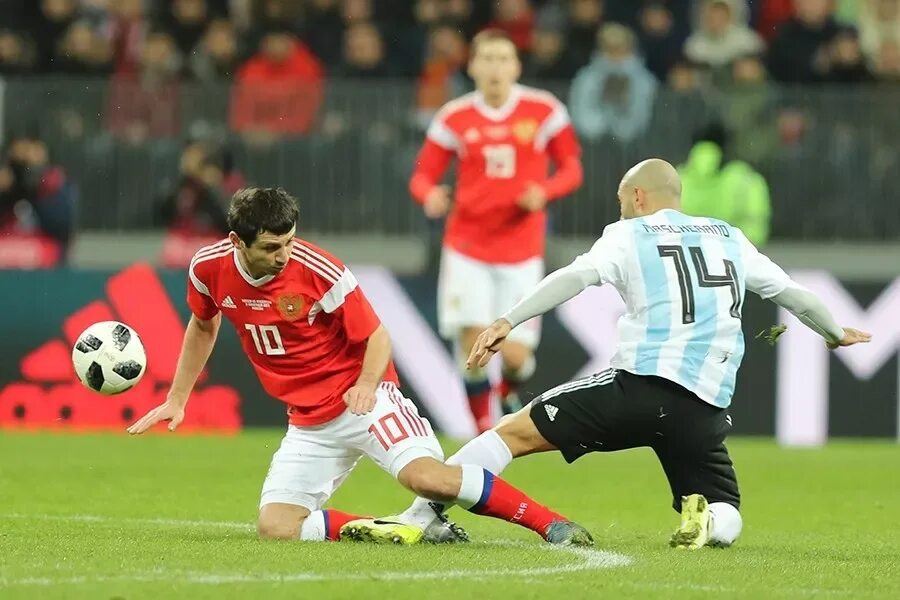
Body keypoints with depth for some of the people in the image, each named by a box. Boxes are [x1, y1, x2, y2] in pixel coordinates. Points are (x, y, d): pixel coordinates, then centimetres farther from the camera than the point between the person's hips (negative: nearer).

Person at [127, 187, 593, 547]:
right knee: (275, 527, -13)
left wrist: (367, 385, -29)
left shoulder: (318, 271, -20)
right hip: (309, 421, 6)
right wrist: (177, 399, 20)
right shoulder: (209, 269, -6)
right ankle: (410, 534, -12)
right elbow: (202, 326, 18)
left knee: (425, 475, -31)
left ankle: (552, 525, -23)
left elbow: (376, 334, -10)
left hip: (361, 399, -6)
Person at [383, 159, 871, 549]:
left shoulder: (629, 235, 10)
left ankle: (417, 517, -10)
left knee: (515, 432, 1)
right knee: (725, 519, 19)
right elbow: (792, 294, 30)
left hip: (641, 385, -3)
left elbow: (575, 278, -8)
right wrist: (836, 334, 49)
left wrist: (508, 322, -16)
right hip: (706, 409, 3)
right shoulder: (730, 239, 22)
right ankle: (705, 521, -18)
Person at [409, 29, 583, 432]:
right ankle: (484, 433, 6)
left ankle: (509, 396, 31)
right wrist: (430, 196, -21)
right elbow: (423, 176, 3)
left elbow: (571, 168, 5)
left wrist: (544, 192, -16)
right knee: (473, 343, -12)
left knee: (515, 355, -5)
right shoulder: (455, 118, -1)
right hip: (467, 249, 0)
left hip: (521, 250, 0)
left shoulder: (544, 111, -2)